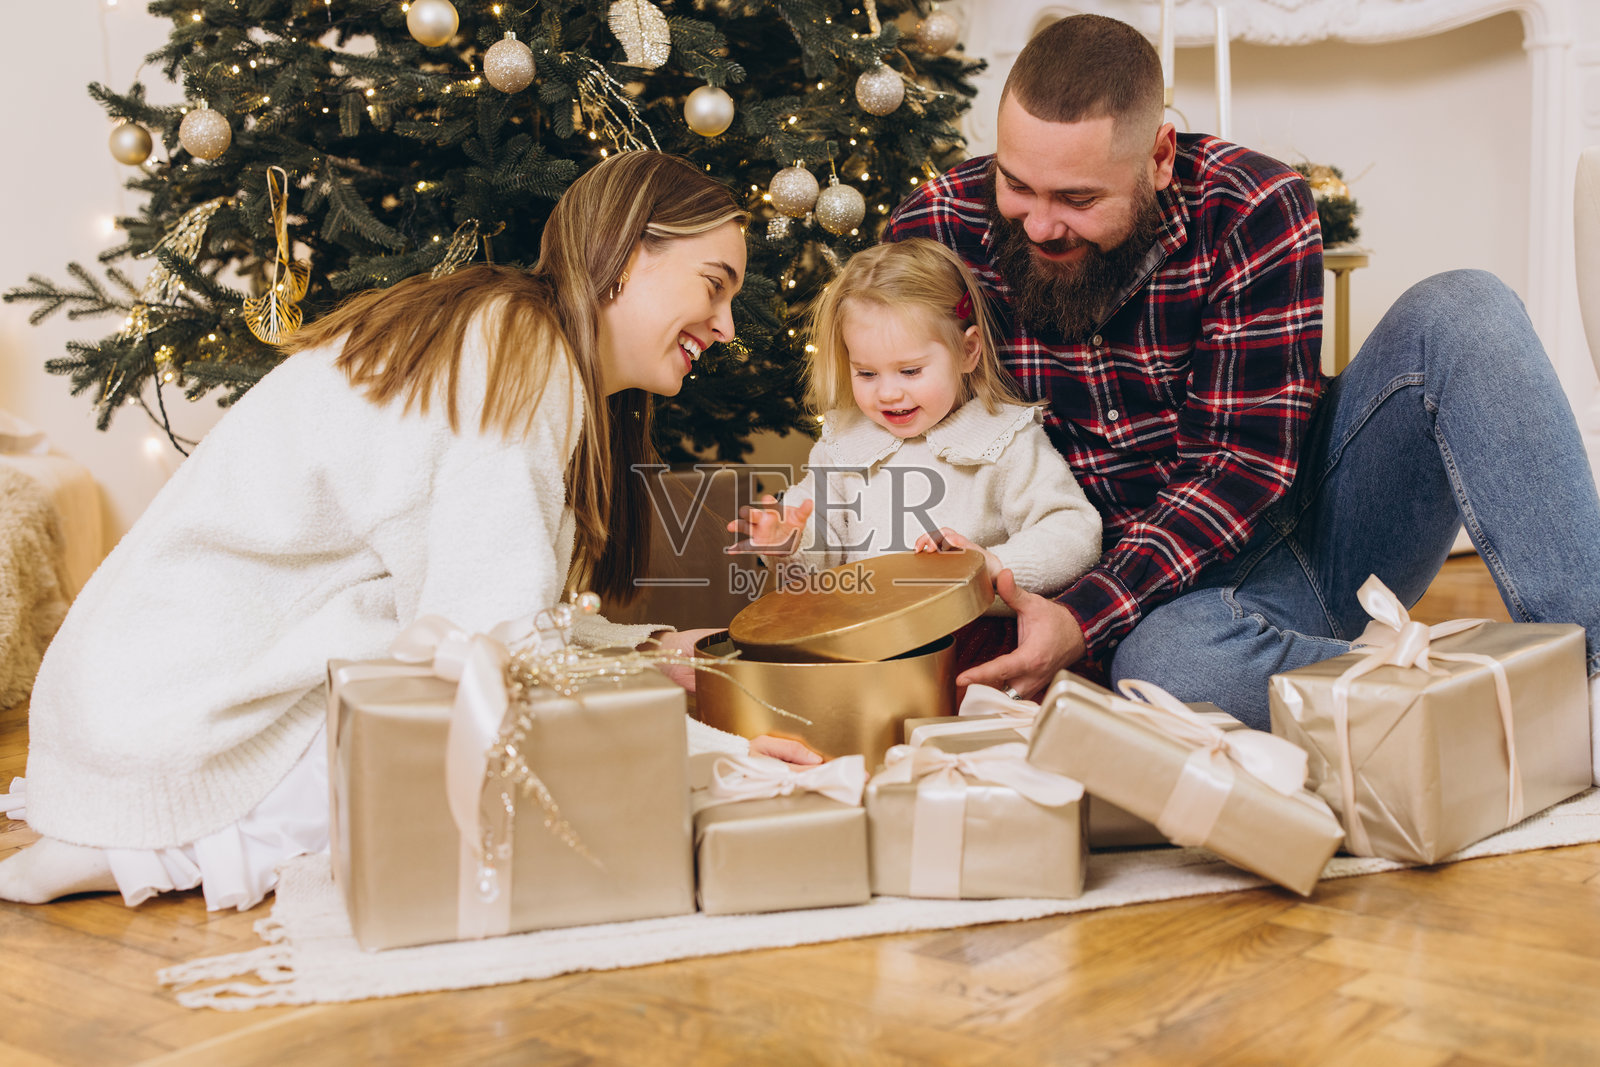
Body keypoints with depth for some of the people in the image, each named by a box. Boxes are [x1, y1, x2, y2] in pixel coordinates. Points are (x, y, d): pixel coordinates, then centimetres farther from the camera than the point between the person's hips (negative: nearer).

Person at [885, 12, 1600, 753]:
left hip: (1314, 514, 1)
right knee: (1163, 658, -39)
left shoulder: (1254, 211, -15)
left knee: (1460, 312, -22)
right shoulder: (932, 235, -10)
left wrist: (1085, 618, -31)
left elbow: (1250, 465, -18)